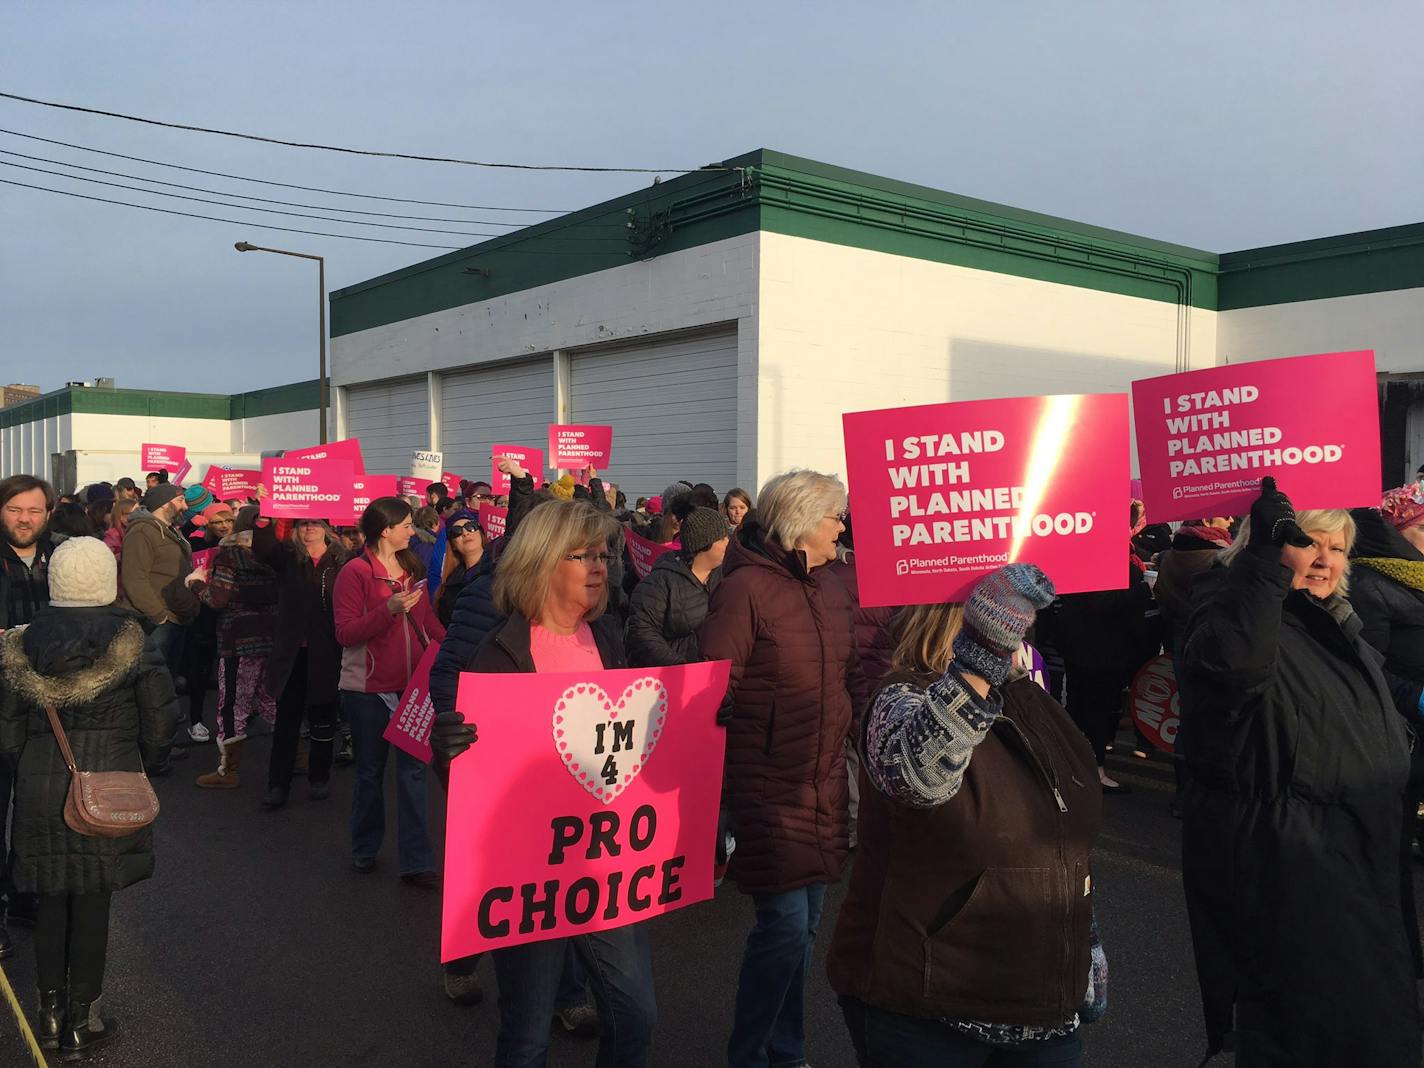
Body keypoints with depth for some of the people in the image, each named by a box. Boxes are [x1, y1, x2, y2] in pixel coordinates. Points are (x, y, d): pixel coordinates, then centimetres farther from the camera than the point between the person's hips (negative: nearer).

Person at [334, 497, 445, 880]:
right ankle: (364, 849, 31)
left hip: (412, 684, 5)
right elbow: (345, 633, -15)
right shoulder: (355, 572, -10)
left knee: (413, 769, 3)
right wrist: (388, 609, -27)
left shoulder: (412, 569, 8)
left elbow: (428, 619, 13)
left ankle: (416, 861, 7)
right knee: (370, 770, 11)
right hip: (369, 688, -4)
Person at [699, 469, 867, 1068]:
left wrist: (851, 733, 12)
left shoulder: (830, 590, 11)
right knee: (786, 922, -8)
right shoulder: (745, 587, -12)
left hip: (825, 781, 7)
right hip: (769, 785, -7)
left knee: (804, 920, 15)